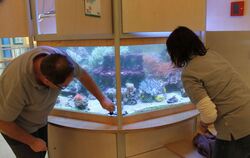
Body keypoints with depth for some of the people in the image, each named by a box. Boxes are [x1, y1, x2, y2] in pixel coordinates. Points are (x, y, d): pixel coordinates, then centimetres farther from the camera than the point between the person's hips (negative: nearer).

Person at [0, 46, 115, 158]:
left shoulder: (57, 57, -27)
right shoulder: (16, 84, -41)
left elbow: (82, 75, -8)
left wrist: (102, 98, -2)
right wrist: (32, 141, -15)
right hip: (17, 127, -5)